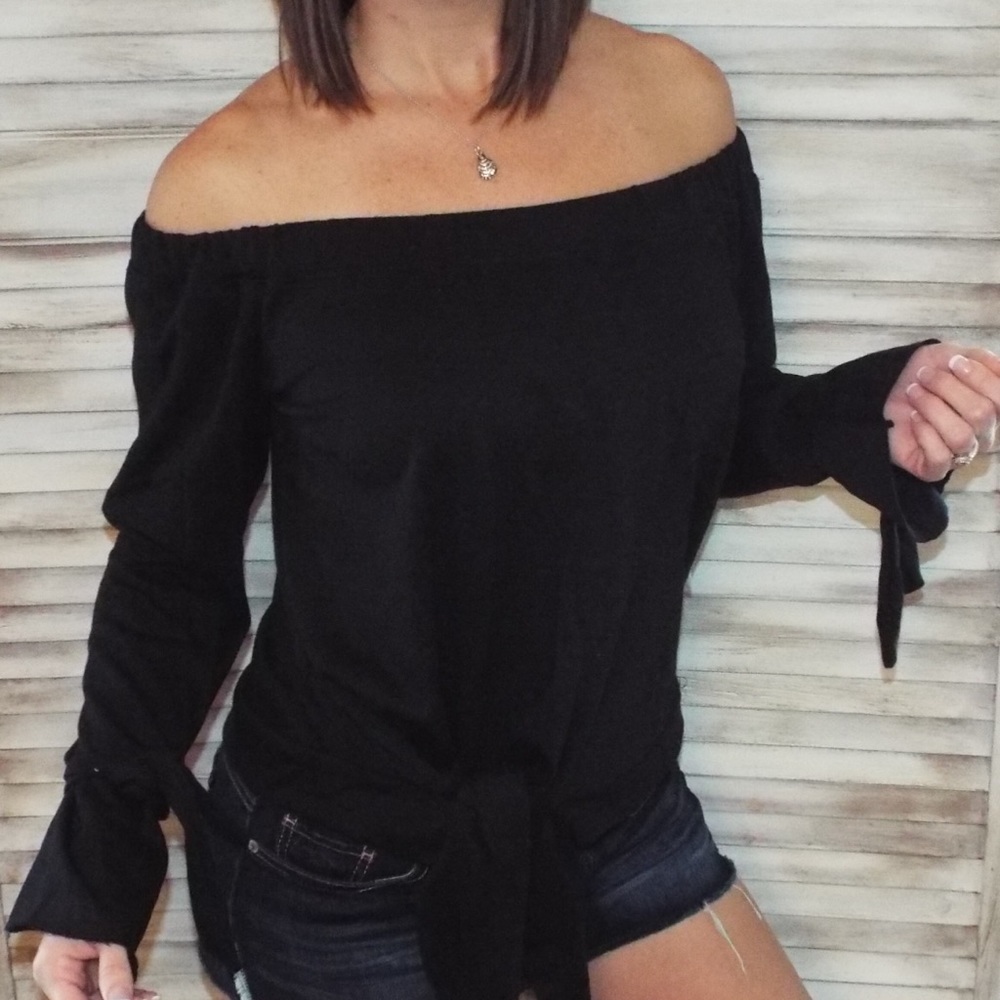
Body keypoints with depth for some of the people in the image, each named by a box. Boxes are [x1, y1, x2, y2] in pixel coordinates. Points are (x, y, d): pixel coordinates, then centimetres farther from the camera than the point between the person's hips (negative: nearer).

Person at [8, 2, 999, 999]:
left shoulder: (674, 96, -4)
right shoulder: (230, 180, -13)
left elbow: (720, 432, 7)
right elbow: (174, 558, -4)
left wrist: (873, 415, -11)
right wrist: (99, 850, -10)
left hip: (624, 815, 4)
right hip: (332, 864, -3)